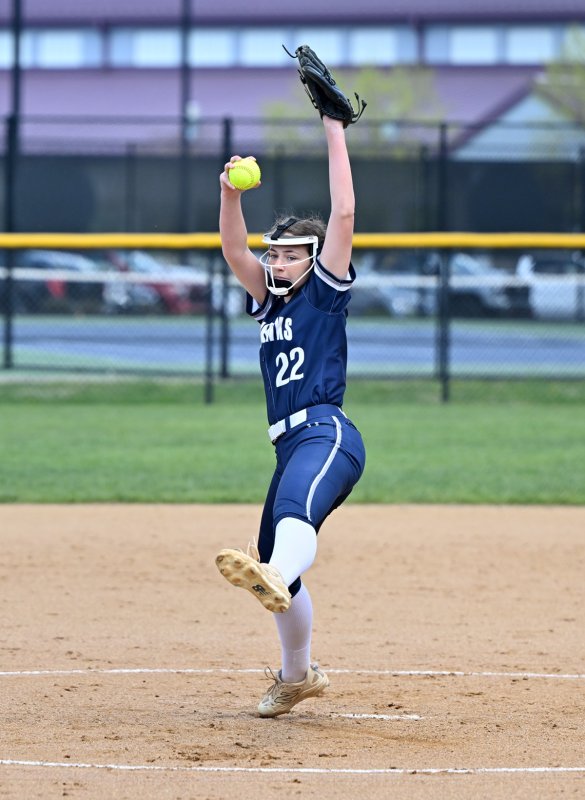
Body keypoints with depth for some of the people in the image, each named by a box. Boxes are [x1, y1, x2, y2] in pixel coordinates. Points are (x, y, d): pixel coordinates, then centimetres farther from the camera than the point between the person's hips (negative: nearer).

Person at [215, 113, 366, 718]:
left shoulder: (326, 292, 5)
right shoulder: (268, 301, 22)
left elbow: (344, 215, -4)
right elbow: (234, 250, 10)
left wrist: (335, 136, -2)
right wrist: (230, 192, -6)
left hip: (327, 435, -8)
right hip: (291, 445, 8)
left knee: (295, 513, -40)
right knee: (273, 567, 14)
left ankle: (275, 579, -72)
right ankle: (296, 676, 30)